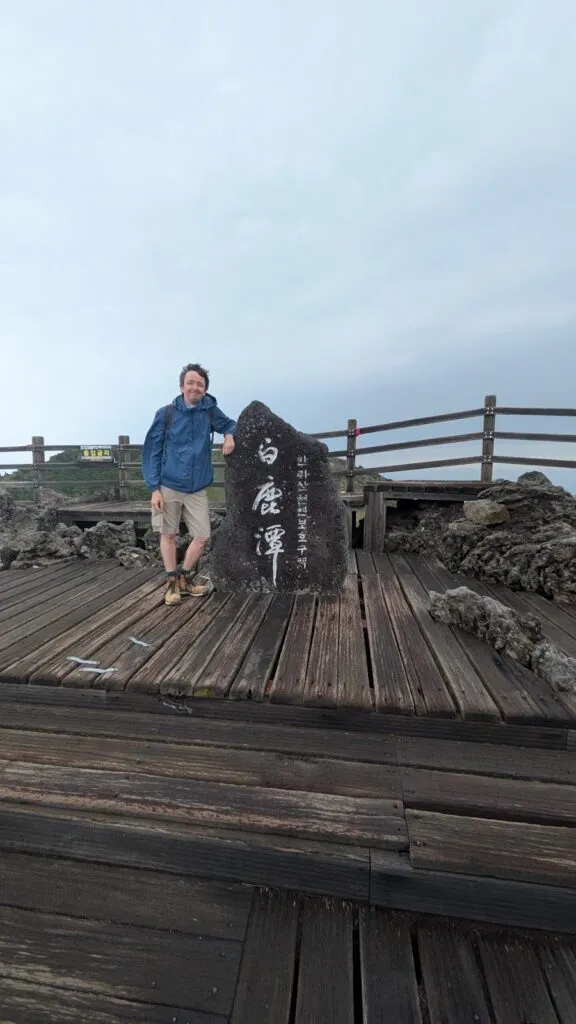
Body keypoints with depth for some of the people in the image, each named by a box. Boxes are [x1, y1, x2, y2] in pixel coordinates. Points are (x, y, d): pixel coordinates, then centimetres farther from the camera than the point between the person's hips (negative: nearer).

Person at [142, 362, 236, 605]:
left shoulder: (210, 410, 2)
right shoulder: (166, 414, -5)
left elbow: (229, 424, 20)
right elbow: (152, 452, -3)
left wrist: (229, 435, -6)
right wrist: (154, 488, -9)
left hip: (198, 489, 3)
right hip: (169, 487, -2)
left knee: (202, 537, 3)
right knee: (168, 535, 5)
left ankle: (184, 578, 25)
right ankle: (172, 583, 22)